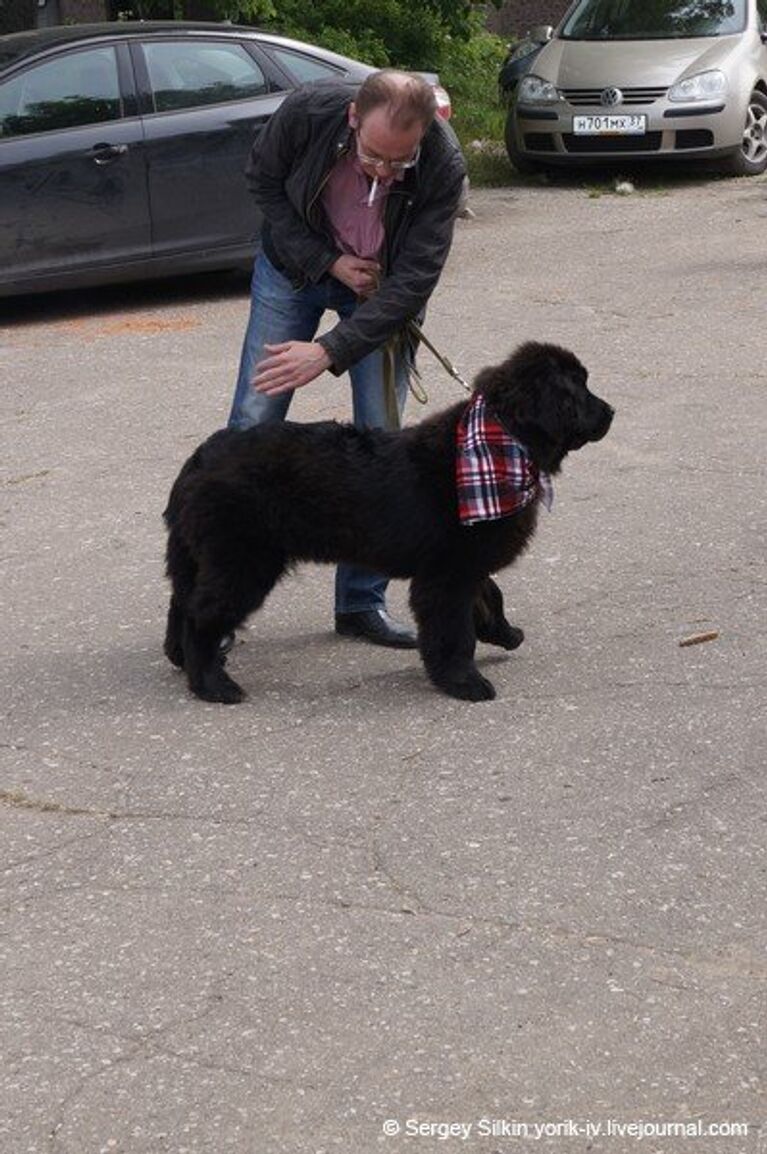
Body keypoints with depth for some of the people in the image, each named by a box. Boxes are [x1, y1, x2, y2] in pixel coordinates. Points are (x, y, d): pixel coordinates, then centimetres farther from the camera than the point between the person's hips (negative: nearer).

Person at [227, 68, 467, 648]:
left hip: (383, 282, 0)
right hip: (296, 263, 0)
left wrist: (330, 351, -37)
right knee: (254, 425, -4)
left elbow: (412, 281, -29)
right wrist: (327, 261, -20)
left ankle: (363, 601, 8)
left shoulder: (443, 166, -31)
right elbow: (265, 182, -10)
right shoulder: (308, 111, -30)